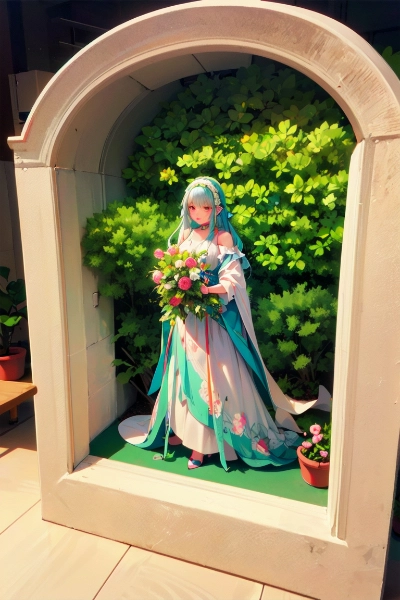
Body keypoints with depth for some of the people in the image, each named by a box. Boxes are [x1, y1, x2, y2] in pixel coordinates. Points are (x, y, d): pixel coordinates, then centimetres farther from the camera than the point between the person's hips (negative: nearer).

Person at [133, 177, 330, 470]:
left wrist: (206, 289, -31)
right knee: (184, 372, 13)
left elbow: (232, 279, -15)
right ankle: (183, 429, 29)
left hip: (214, 316, -6)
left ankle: (203, 442, 12)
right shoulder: (185, 234, 10)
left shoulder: (223, 236, -8)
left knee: (209, 374, -1)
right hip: (186, 316, 6)